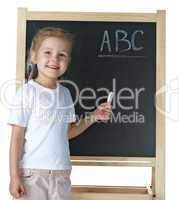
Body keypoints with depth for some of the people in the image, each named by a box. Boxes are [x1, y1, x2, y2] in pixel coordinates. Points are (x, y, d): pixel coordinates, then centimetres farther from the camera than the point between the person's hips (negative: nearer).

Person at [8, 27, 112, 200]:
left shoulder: (64, 93, 7)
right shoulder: (27, 92, -10)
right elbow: (17, 137, -9)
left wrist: (93, 117, 5)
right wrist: (14, 176, -12)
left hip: (61, 173, 5)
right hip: (32, 172, -5)